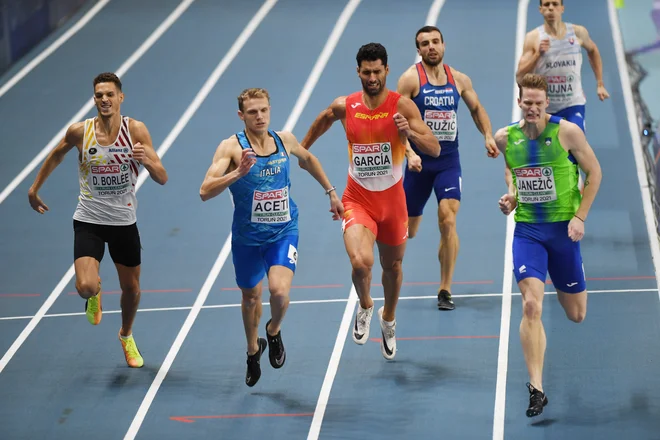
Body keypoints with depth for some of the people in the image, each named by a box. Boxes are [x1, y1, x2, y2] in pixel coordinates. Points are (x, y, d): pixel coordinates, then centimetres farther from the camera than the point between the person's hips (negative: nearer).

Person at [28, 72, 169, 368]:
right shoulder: (79, 132, -11)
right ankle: (95, 295, 21)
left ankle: (126, 336, 46)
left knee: (131, 288, 14)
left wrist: (148, 160, -34)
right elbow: (57, 155, 12)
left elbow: (162, 179, -13)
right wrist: (35, 187, 18)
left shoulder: (135, 130, -12)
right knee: (85, 287, -19)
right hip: (88, 221, -1)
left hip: (124, 221, 1)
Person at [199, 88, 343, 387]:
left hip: (283, 233, 0)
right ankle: (253, 350, 47)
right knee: (250, 297, 17)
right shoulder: (231, 148, -16)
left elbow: (307, 160, 20)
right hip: (247, 237, 0)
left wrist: (331, 192, 25)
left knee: (279, 291, -22)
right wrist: (238, 173, -40)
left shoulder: (285, 140, -5)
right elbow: (205, 192, -27)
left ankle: (274, 332, 12)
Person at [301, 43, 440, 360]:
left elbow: (435, 150, -17)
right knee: (360, 262, -24)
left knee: (393, 266, 18)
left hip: (392, 199, 1)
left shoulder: (402, 106, -13)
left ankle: (388, 319, 47)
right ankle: (365, 307, 10)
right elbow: (322, 121, 17)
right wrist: (301, 150, 27)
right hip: (357, 199, -1)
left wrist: (410, 133, -35)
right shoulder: (344, 107, -8)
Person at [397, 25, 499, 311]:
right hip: (420, 161, -2)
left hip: (449, 161, 2)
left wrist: (488, 136, 3)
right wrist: (409, 153, -25)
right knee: (407, 229, 8)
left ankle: (445, 291, -8)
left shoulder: (459, 79, 4)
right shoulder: (411, 78, -8)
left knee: (448, 219, -16)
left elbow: (476, 108, 19)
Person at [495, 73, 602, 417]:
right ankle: (536, 389, -15)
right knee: (531, 305, -18)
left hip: (563, 229, -1)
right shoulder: (505, 138, -1)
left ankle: (565, 290, 52)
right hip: (527, 230, 1)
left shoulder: (566, 132, -11)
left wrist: (580, 216, -8)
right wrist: (511, 195, 0)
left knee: (577, 315, 11)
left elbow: (594, 172, -2)